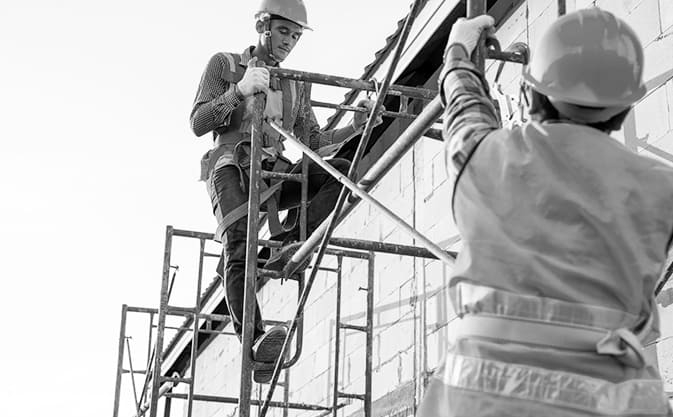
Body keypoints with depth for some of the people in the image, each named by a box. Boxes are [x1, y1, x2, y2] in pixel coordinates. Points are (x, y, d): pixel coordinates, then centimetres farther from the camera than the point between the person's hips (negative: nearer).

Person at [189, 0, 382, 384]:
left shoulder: (297, 84, 21)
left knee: (342, 170, -23)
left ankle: (290, 243, -32)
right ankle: (254, 342, -42)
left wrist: (356, 127, 0)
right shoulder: (225, 65, 9)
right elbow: (198, 124, -1)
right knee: (239, 246, -30)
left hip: (275, 171, 4)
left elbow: (313, 142, 16)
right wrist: (239, 91, -16)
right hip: (232, 166, -4)